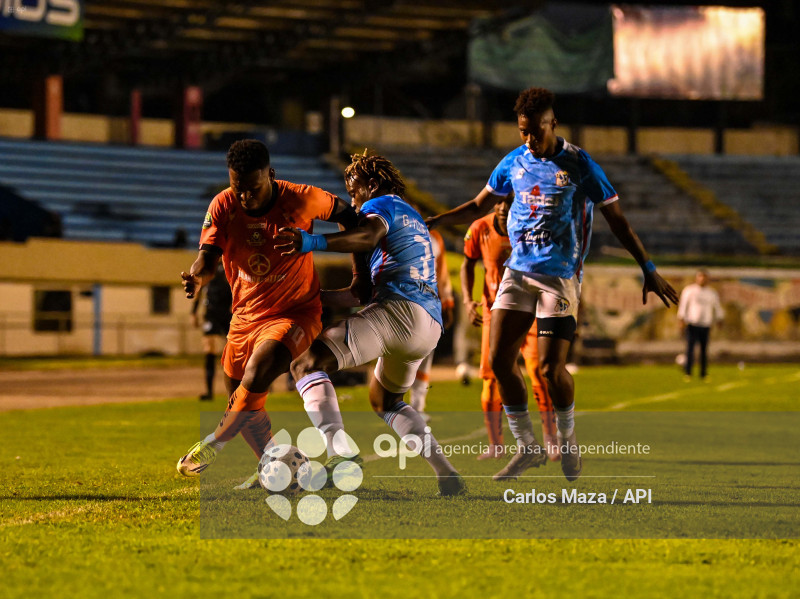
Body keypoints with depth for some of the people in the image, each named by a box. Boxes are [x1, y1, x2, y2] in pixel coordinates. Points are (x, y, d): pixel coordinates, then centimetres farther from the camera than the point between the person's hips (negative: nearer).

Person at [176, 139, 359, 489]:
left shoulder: (300, 200, -18)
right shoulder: (223, 206, -11)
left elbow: (343, 213, -1)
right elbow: (209, 255, -19)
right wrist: (197, 278, -43)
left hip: (296, 312, -5)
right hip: (246, 313, 5)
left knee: (257, 374, -29)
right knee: (240, 398, 11)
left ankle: (215, 443, -12)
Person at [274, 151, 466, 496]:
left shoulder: (381, 205, 7)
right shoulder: (414, 219, 35)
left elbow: (368, 236, -21)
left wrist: (313, 242, -34)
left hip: (400, 311, -9)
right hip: (430, 328, 9)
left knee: (307, 364, -15)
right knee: (384, 401, 32)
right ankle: (447, 474, 19)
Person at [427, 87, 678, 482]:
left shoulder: (578, 165, -7)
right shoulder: (514, 162, 7)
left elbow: (616, 219, -2)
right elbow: (479, 207, 20)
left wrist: (648, 270, -3)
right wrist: (430, 222, 9)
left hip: (559, 276, -5)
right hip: (518, 272, 5)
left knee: (551, 367, -12)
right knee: (499, 360, -4)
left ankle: (567, 442, 15)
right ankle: (527, 447, 11)